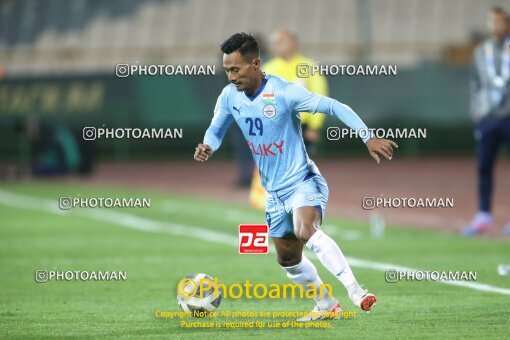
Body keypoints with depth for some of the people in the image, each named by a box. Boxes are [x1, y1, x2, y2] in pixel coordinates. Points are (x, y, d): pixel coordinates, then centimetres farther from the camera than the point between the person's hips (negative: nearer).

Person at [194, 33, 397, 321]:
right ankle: (327, 305, 39)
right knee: (288, 258, 17)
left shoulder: (284, 93, -20)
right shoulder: (229, 97, -3)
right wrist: (207, 148, -11)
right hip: (274, 191, 7)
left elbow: (335, 107, -17)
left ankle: (354, 290, -35)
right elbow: (216, 130, 13)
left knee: (305, 230, -36)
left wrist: (369, 138, -25)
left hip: (303, 182, -7)